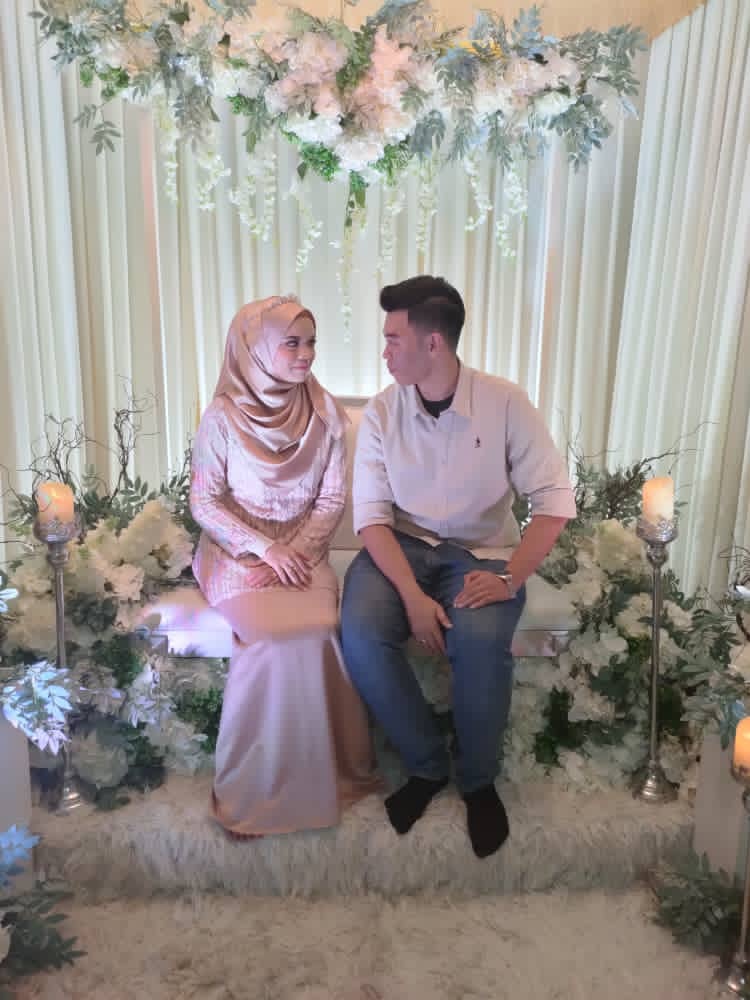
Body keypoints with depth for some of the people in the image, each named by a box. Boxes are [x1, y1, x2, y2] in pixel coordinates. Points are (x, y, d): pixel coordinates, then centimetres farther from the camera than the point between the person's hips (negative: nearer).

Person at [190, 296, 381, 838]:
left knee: (317, 632, -26)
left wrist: (295, 552, -13)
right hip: (236, 550, -2)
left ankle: (321, 773, -3)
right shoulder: (222, 417, -8)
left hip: (303, 549, 2)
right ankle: (252, 790, -7)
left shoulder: (325, 413, -1)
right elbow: (204, 502, -6)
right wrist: (265, 549, -16)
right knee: (277, 638, -27)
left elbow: (332, 499, 1)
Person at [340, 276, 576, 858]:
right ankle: (428, 765, -1)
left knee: (481, 640, -32)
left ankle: (478, 779, -2)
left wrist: (510, 578, -23)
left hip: (482, 552, -2)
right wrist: (412, 595, -23)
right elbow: (371, 514, -8)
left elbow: (556, 499, -10)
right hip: (402, 546, 2)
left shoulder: (505, 403, -10)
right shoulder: (381, 412, -4)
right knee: (361, 633, -27)